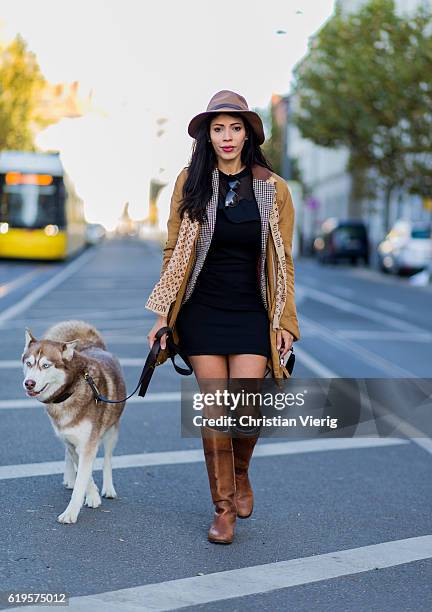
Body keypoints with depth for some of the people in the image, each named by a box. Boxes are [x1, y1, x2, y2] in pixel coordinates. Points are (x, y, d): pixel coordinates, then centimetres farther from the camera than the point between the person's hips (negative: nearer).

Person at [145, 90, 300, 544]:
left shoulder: (273, 189, 2)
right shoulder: (191, 183, 1)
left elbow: (282, 263, 6)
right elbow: (174, 253, 5)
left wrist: (284, 322, 2)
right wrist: (163, 317, 1)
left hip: (252, 314, 0)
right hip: (202, 312, 0)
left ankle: (241, 474, 24)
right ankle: (223, 508, 15)